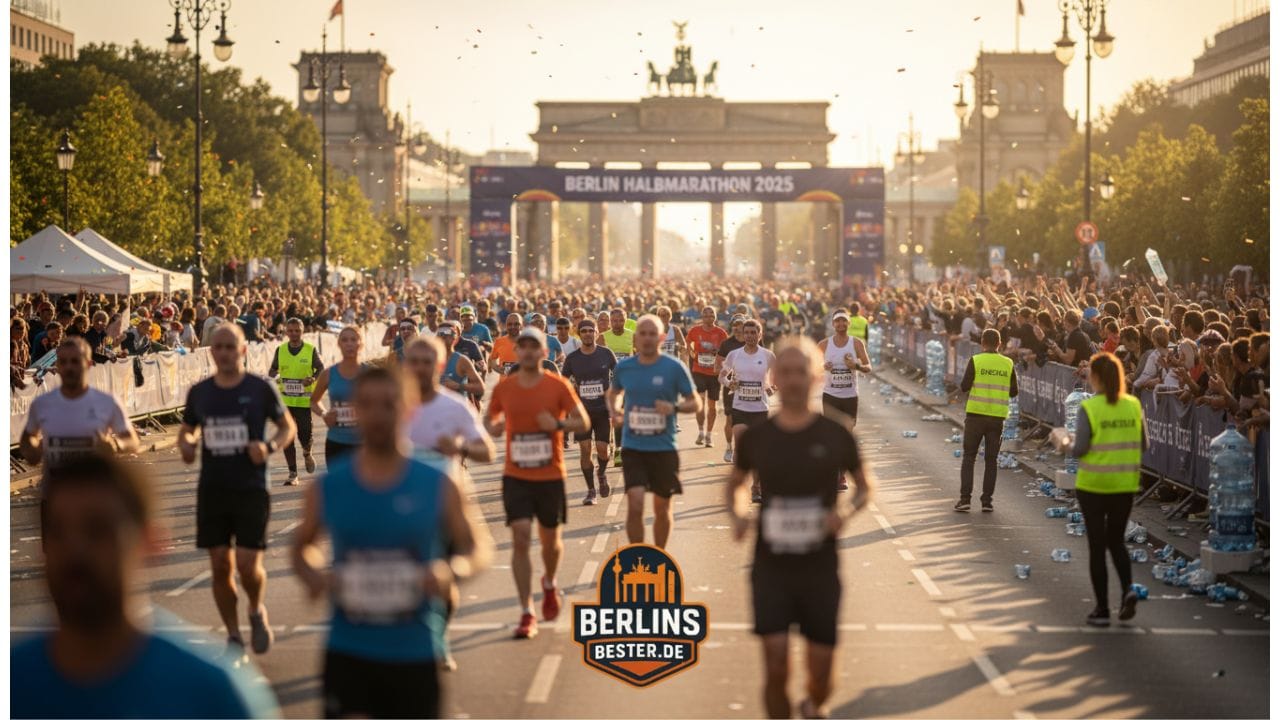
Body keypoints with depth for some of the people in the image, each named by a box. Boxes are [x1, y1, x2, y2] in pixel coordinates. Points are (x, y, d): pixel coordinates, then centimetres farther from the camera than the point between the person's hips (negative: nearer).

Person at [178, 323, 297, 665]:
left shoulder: (261, 389, -5)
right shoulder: (199, 392, 4)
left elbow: (288, 426, 5)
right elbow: (186, 430, 18)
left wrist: (270, 447, -15)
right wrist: (186, 443, -5)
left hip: (251, 488, -3)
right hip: (212, 489, 3)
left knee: (248, 564, -9)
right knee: (220, 566, 4)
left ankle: (257, 611, 24)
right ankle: (234, 639, 18)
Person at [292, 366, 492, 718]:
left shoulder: (438, 487, -5)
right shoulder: (326, 488, -1)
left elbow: (479, 548, 1)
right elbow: (303, 546, 15)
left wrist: (452, 570, -21)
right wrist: (312, 575, -8)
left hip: (416, 654, -1)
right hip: (347, 650, 1)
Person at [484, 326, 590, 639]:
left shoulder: (558, 385, -5)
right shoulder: (504, 387, 0)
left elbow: (583, 422, -3)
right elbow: (489, 419, 13)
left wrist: (558, 424, -23)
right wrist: (494, 427, -11)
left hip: (551, 475, 0)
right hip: (516, 476, 0)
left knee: (550, 540, 13)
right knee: (521, 538, -11)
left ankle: (549, 584, 47)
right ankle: (527, 614, -8)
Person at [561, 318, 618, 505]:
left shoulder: (606, 354, -2)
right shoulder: (572, 358, 0)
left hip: (603, 409, -1)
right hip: (582, 410, 1)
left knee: (602, 449, -5)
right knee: (585, 449, -6)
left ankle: (601, 474, 28)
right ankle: (591, 490, 6)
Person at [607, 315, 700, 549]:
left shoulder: (674, 368, -6)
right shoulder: (624, 367, 1)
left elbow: (695, 403, -1)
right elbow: (614, 393, 21)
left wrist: (674, 407, -21)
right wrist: (614, 412, 1)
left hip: (664, 448, 0)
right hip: (632, 448, 0)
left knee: (662, 509, 12)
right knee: (635, 506, -14)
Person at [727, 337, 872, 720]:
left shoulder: (836, 436, -3)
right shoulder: (756, 437, 0)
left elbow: (865, 486, 10)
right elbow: (735, 484, 17)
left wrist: (847, 510, -12)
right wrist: (738, 514, -4)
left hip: (820, 569, 0)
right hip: (771, 568, 0)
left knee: (821, 673, 5)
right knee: (776, 667, -11)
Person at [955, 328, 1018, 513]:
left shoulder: (976, 361, -7)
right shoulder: (1008, 364, 2)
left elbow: (964, 387, -8)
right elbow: (1014, 392, 6)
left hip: (976, 415, -2)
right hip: (998, 417, 2)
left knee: (969, 457, 6)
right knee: (991, 460, 10)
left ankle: (965, 498, -2)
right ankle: (987, 501, 8)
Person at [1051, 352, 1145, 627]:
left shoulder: (1089, 408, -13)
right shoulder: (1133, 405, 0)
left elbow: (1079, 449, -14)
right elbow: (1143, 445, 4)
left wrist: (1064, 441, 6)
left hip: (1093, 485, -4)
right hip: (1125, 484, 4)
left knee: (1097, 546, 6)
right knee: (1116, 540, 20)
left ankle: (1102, 609, 8)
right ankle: (1128, 588, -3)